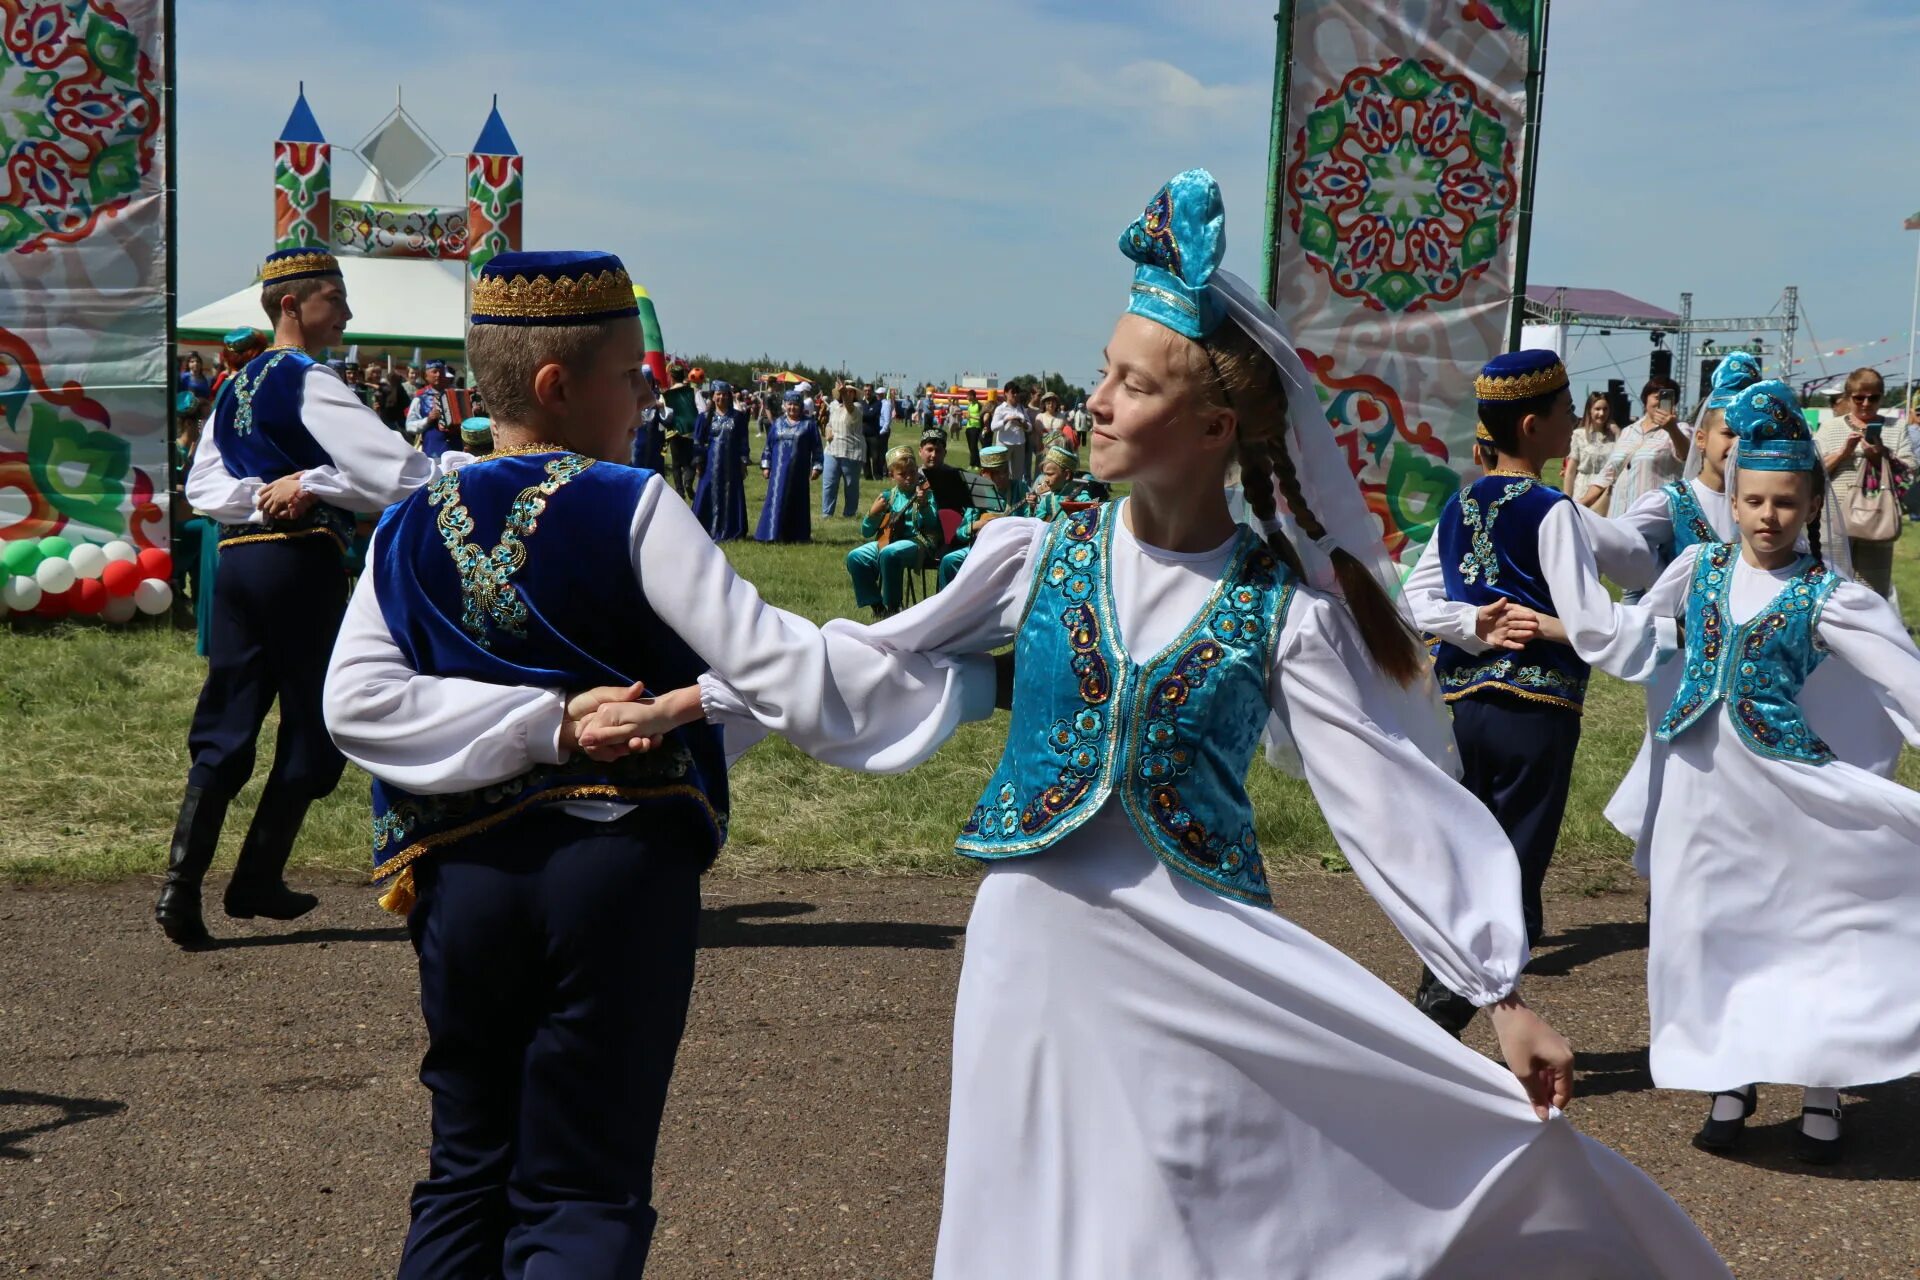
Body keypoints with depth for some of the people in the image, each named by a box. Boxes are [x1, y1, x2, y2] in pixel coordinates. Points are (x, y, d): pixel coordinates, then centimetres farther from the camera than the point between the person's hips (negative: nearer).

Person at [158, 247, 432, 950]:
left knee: (225, 726, 7)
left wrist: (264, 494, 3)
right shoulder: (309, 380, -9)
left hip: (237, 556, 8)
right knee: (312, 723, 6)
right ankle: (257, 881, 10)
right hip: (301, 559, -8)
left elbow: (203, 484, 15)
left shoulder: (235, 385, 17)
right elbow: (392, 465, -19)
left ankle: (181, 884, -4)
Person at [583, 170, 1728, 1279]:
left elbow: (1389, 796, -9)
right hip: (1041, 943, 2)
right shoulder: (1038, 558, -2)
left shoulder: (1284, 606, -7)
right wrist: (681, 708, 5)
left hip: (1209, 951, -2)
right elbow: (866, 665, 6)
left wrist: (1504, 993, -10)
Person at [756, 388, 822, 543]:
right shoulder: (777, 425, 11)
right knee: (777, 501, -3)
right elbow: (768, 446, 13)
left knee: (798, 502, 3)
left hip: (798, 472, -1)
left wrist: (816, 467, -3)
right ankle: (773, 533, -2)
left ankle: (797, 535, 9)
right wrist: (765, 465, 8)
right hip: (779, 471, 1)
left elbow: (816, 448, 3)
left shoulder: (809, 425, 4)